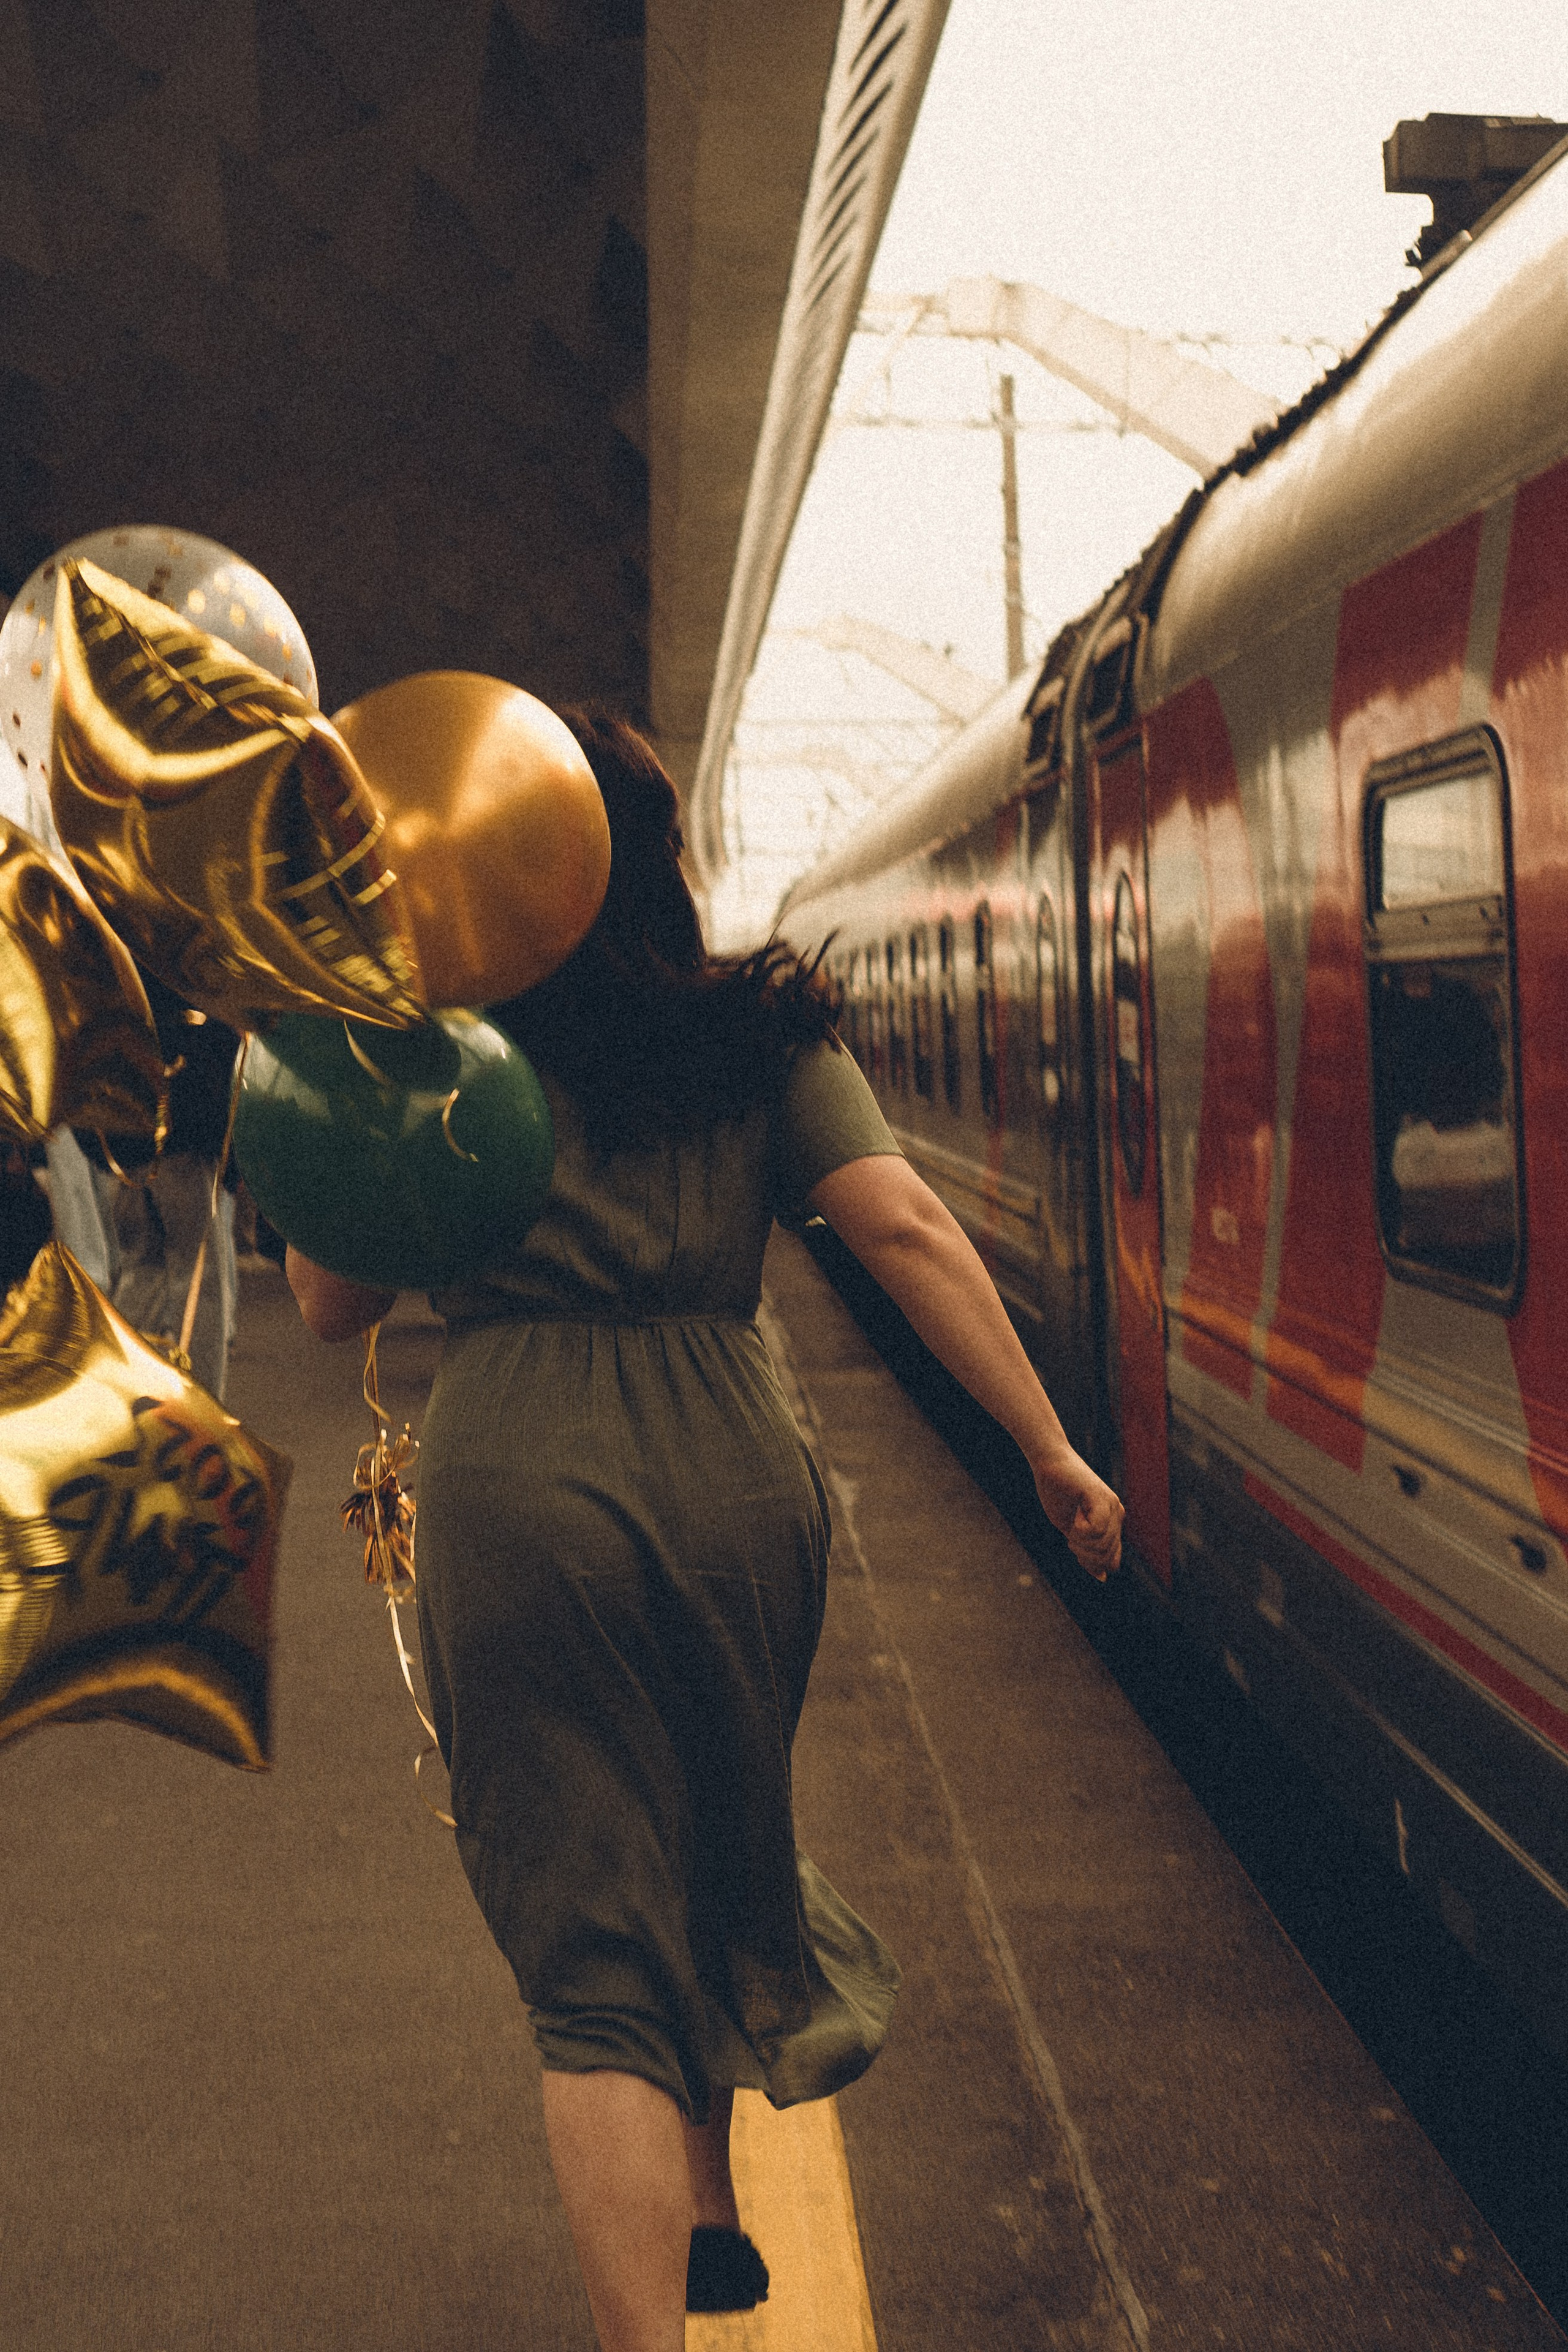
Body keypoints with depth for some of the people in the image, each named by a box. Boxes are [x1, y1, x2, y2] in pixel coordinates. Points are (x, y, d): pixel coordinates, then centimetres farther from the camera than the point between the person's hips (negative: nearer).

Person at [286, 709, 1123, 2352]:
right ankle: (705, 2217, 46)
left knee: (590, 1954, 4)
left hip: (517, 1489, -3)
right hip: (732, 1471, 4)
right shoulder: (761, 1032, 7)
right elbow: (909, 1233, -3)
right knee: (713, 1856, 27)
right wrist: (1048, 1447, -1)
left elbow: (331, 1308, 6)